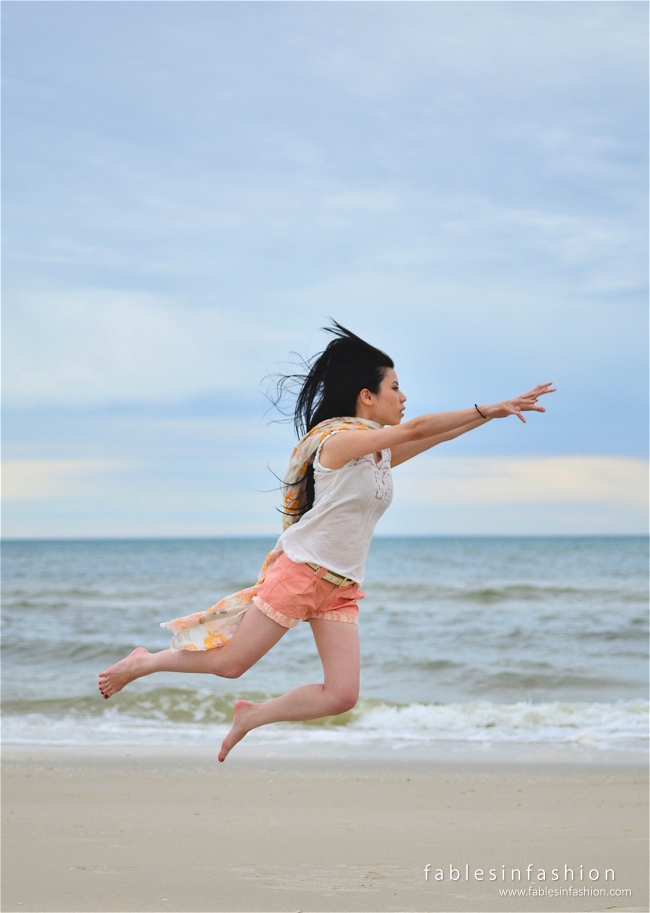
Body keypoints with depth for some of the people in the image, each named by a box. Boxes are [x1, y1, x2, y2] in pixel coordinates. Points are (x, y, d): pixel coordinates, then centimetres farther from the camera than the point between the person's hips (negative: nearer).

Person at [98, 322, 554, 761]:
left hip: (341, 589, 8)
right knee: (230, 663, 0)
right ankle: (142, 663, 22)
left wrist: (496, 412, -7)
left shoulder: (383, 451, 9)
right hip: (299, 573, -8)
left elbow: (435, 436, 4)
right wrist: (489, 410, -21)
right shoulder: (338, 438, -15)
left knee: (342, 696, -3)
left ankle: (252, 716, 16)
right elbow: (417, 428, -22)